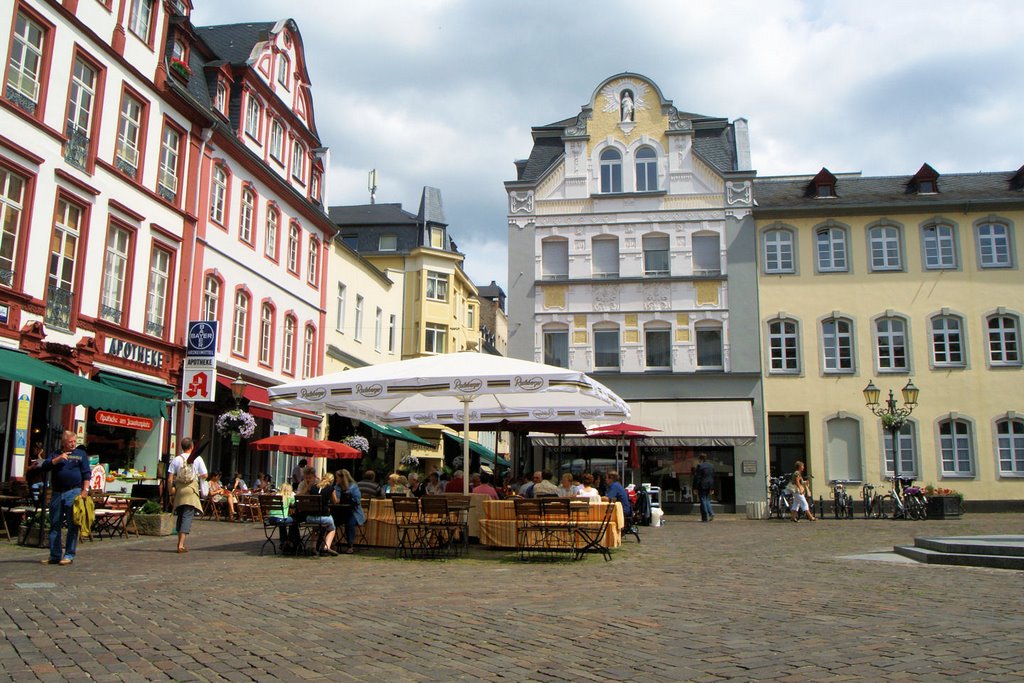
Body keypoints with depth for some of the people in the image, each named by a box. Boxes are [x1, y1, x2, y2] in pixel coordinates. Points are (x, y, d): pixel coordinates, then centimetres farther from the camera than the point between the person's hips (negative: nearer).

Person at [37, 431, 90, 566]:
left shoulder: (81, 453, 9)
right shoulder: (55, 454, 17)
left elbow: (86, 474, 4)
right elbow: (44, 467, 3)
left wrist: (85, 490, -7)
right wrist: (58, 459, -10)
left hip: (74, 493, -3)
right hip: (57, 493, 4)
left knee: (72, 525, -4)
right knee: (54, 525, 6)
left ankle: (69, 555, -1)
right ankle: (55, 555, 13)